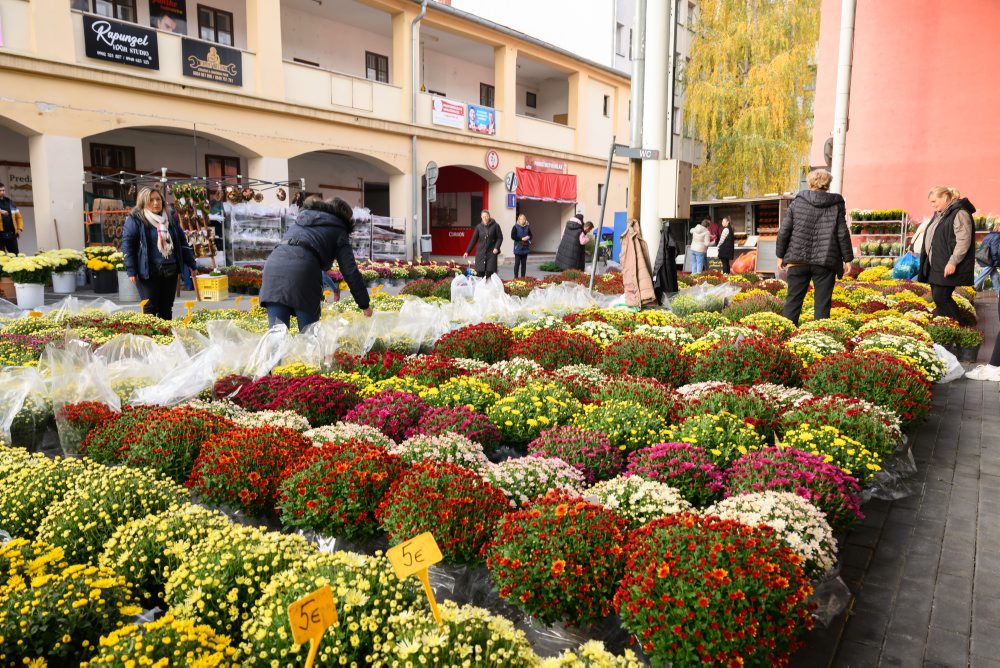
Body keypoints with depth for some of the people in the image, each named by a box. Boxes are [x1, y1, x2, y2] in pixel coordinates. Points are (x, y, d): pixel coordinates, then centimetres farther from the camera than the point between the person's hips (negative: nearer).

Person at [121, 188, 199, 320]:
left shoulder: (171, 217, 12)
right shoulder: (135, 219, -3)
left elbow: (182, 242, 16)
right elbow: (127, 244, -5)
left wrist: (191, 264, 14)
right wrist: (131, 270, -12)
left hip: (170, 271, 4)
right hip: (148, 272, -4)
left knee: (167, 309, 9)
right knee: (150, 309, -2)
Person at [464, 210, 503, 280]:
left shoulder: (495, 225, -3)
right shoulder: (479, 227, 5)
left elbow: (500, 238, 1)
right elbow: (473, 240, 8)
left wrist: (496, 248, -14)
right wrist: (467, 251, 4)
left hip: (491, 253, -3)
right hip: (480, 253, 3)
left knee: (490, 272, -8)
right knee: (480, 272, 2)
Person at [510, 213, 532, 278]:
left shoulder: (527, 227, 8)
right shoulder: (515, 227, -3)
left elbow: (530, 235, 17)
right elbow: (513, 236, -11)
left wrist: (528, 238, -6)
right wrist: (522, 239, -15)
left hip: (525, 248, 4)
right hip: (518, 248, -4)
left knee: (524, 263, 7)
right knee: (517, 263, -3)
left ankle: (523, 277, 13)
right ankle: (516, 277, 3)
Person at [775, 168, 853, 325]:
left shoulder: (797, 202, 1)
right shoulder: (836, 205, 2)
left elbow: (783, 231, 1)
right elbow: (843, 234, 0)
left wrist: (780, 255, 11)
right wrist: (847, 259, 7)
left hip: (798, 260, 0)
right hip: (825, 262, 0)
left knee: (793, 299, 6)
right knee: (822, 303, 4)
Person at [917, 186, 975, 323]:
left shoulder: (959, 213, -13)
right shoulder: (938, 214, 16)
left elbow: (963, 240, -20)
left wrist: (953, 262, -24)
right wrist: (927, 262, 21)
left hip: (948, 267, -9)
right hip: (936, 266, 9)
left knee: (940, 298, -11)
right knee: (939, 298, 10)